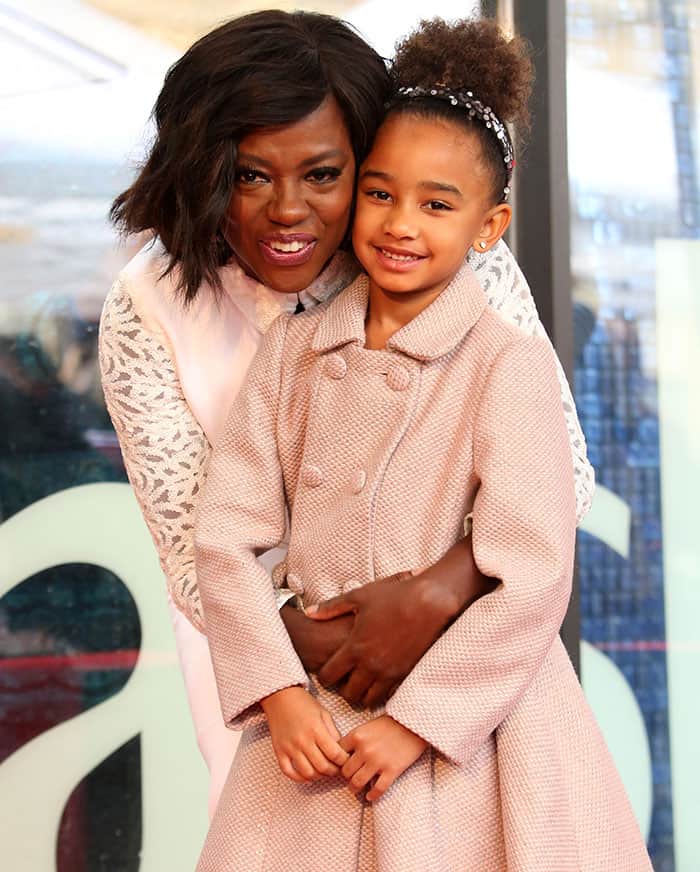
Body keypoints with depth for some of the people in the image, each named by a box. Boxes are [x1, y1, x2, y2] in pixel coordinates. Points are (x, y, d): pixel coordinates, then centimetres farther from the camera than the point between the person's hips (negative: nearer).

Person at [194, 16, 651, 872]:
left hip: (470, 706, -3)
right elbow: (225, 532, 0)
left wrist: (416, 720, -14)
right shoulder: (294, 346, 2)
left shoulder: (509, 363, -10)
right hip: (316, 718, 3)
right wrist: (278, 693, -9)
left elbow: (529, 584, -14)